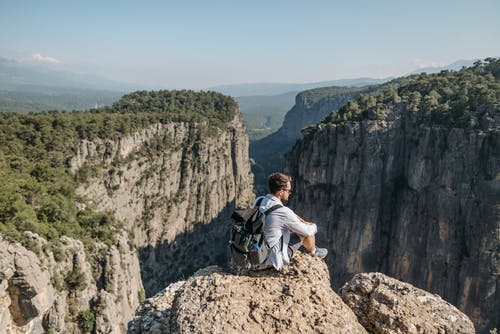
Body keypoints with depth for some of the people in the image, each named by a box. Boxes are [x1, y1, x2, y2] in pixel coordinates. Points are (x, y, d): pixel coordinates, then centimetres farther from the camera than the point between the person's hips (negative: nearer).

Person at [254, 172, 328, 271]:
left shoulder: (258, 200, -6)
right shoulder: (283, 212, -27)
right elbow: (307, 231, -12)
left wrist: (295, 217, 8)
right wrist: (314, 226, 11)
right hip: (274, 260, -7)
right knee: (306, 232, 5)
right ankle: (313, 251, 39)